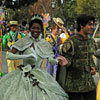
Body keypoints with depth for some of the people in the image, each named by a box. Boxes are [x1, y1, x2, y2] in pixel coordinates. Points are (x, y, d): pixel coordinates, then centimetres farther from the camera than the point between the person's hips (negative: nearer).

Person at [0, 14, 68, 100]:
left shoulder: (45, 44, 7)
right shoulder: (24, 41, -4)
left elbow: (51, 60, 5)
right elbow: (9, 55, -10)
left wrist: (57, 60, -18)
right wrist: (25, 56, -20)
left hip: (40, 76, 3)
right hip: (24, 76, -2)